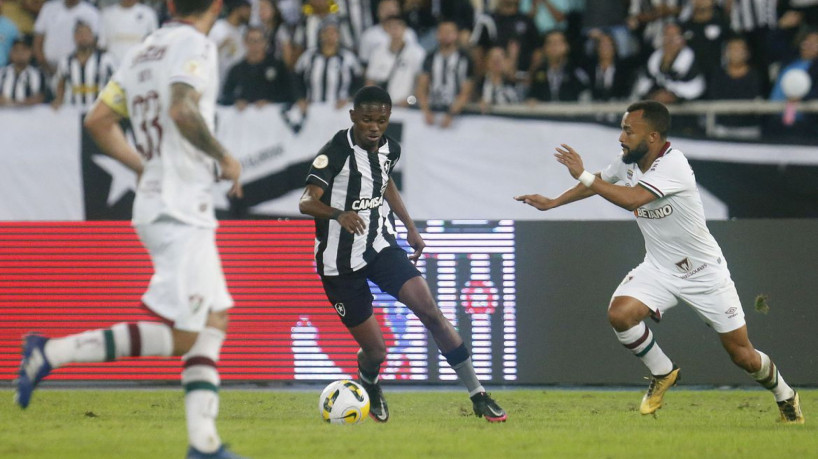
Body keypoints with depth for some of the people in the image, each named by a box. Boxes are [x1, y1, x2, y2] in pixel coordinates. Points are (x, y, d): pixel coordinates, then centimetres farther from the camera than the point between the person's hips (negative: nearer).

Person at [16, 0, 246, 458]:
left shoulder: (145, 51, 14)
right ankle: (51, 352, -11)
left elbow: (99, 120, 16)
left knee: (215, 320, 11)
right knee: (179, 338, -9)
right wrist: (223, 157, -14)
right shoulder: (195, 45, -10)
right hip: (179, 212, -9)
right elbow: (181, 109, -28)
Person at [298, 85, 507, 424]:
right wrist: (338, 214, -48)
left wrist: (410, 227, 23)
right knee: (375, 349, -4)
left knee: (430, 312, -15)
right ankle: (369, 388, 35)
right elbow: (306, 202, -29)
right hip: (340, 262, -5)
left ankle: (477, 396, -9)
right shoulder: (335, 152, -18)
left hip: (381, 246, 5)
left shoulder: (389, 149, 3)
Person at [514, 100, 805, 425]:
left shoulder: (673, 164, -26)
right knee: (619, 314, -21)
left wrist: (583, 175, -32)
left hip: (704, 272, -6)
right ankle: (662, 374, 3)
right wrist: (552, 202, 13)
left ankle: (785, 396, 29)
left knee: (742, 355, -1)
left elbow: (632, 199, -37)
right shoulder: (628, 163, -3)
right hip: (660, 269, 6)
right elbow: (597, 184, 18)